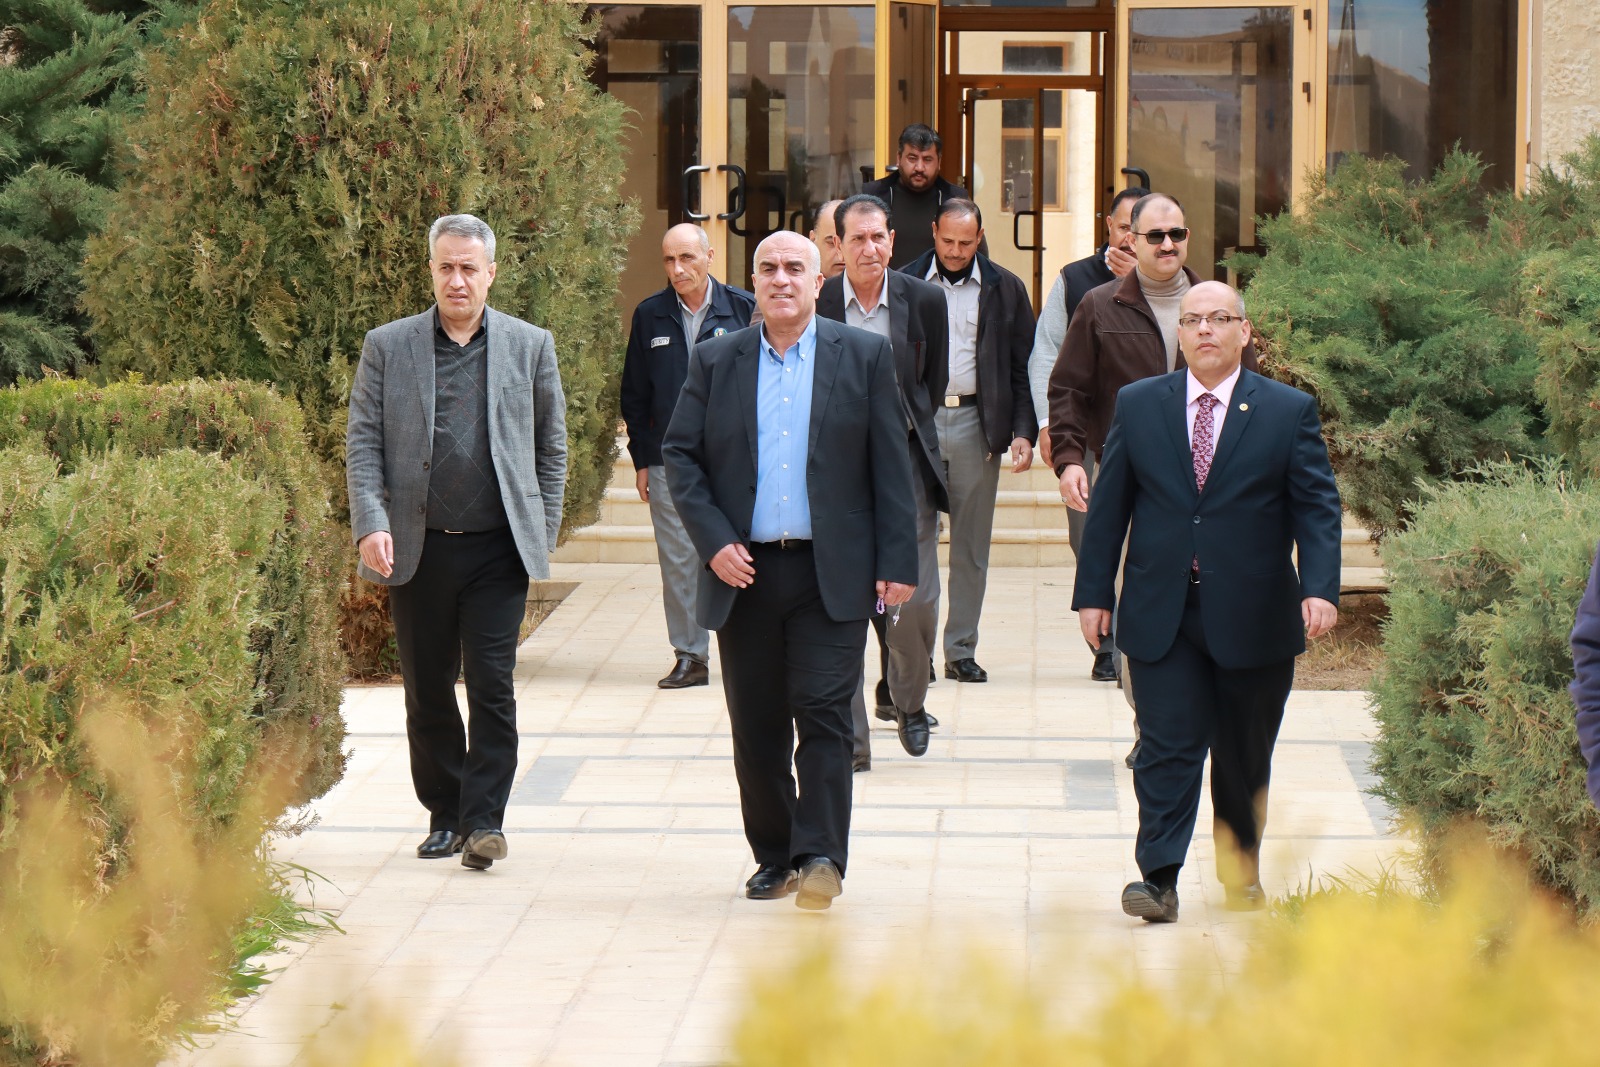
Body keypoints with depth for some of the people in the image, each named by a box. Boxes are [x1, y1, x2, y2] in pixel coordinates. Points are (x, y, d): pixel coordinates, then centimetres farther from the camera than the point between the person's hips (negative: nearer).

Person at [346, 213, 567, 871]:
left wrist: (544, 532, 6)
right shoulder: (387, 347, 6)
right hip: (418, 547, 1)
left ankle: (485, 818, -4)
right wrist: (371, 524, -10)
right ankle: (445, 816, 20)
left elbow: (551, 446, 12)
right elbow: (362, 443, 3)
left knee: (492, 686, -8)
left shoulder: (529, 346, 7)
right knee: (427, 693, 8)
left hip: (498, 548, -1)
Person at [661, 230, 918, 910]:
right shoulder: (715, 362, 8)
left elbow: (890, 465, 2)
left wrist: (897, 562, -4)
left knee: (823, 713, -10)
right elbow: (680, 455, 6)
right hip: (743, 572, 2)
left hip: (831, 574, -2)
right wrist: (713, 542, -6)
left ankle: (821, 855, -7)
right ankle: (774, 857, 18)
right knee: (756, 726, 7)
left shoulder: (864, 358, 4)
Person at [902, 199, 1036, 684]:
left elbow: (1022, 367, 7)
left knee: (971, 546, 5)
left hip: (975, 423, 1)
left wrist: (1022, 431, -3)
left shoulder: (1004, 290, 6)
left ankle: (961, 650, 12)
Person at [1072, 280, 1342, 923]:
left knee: (1245, 756, 11)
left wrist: (1319, 588, -15)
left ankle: (1241, 871, 28)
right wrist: (1093, 593, 4)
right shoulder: (1139, 405, 7)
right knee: (1168, 748, -8)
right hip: (1161, 612, 0)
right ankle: (1159, 878, -9)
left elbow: (1317, 507, -2)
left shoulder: (1289, 411, 3)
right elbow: (1109, 505, 8)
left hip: (1253, 616, 0)